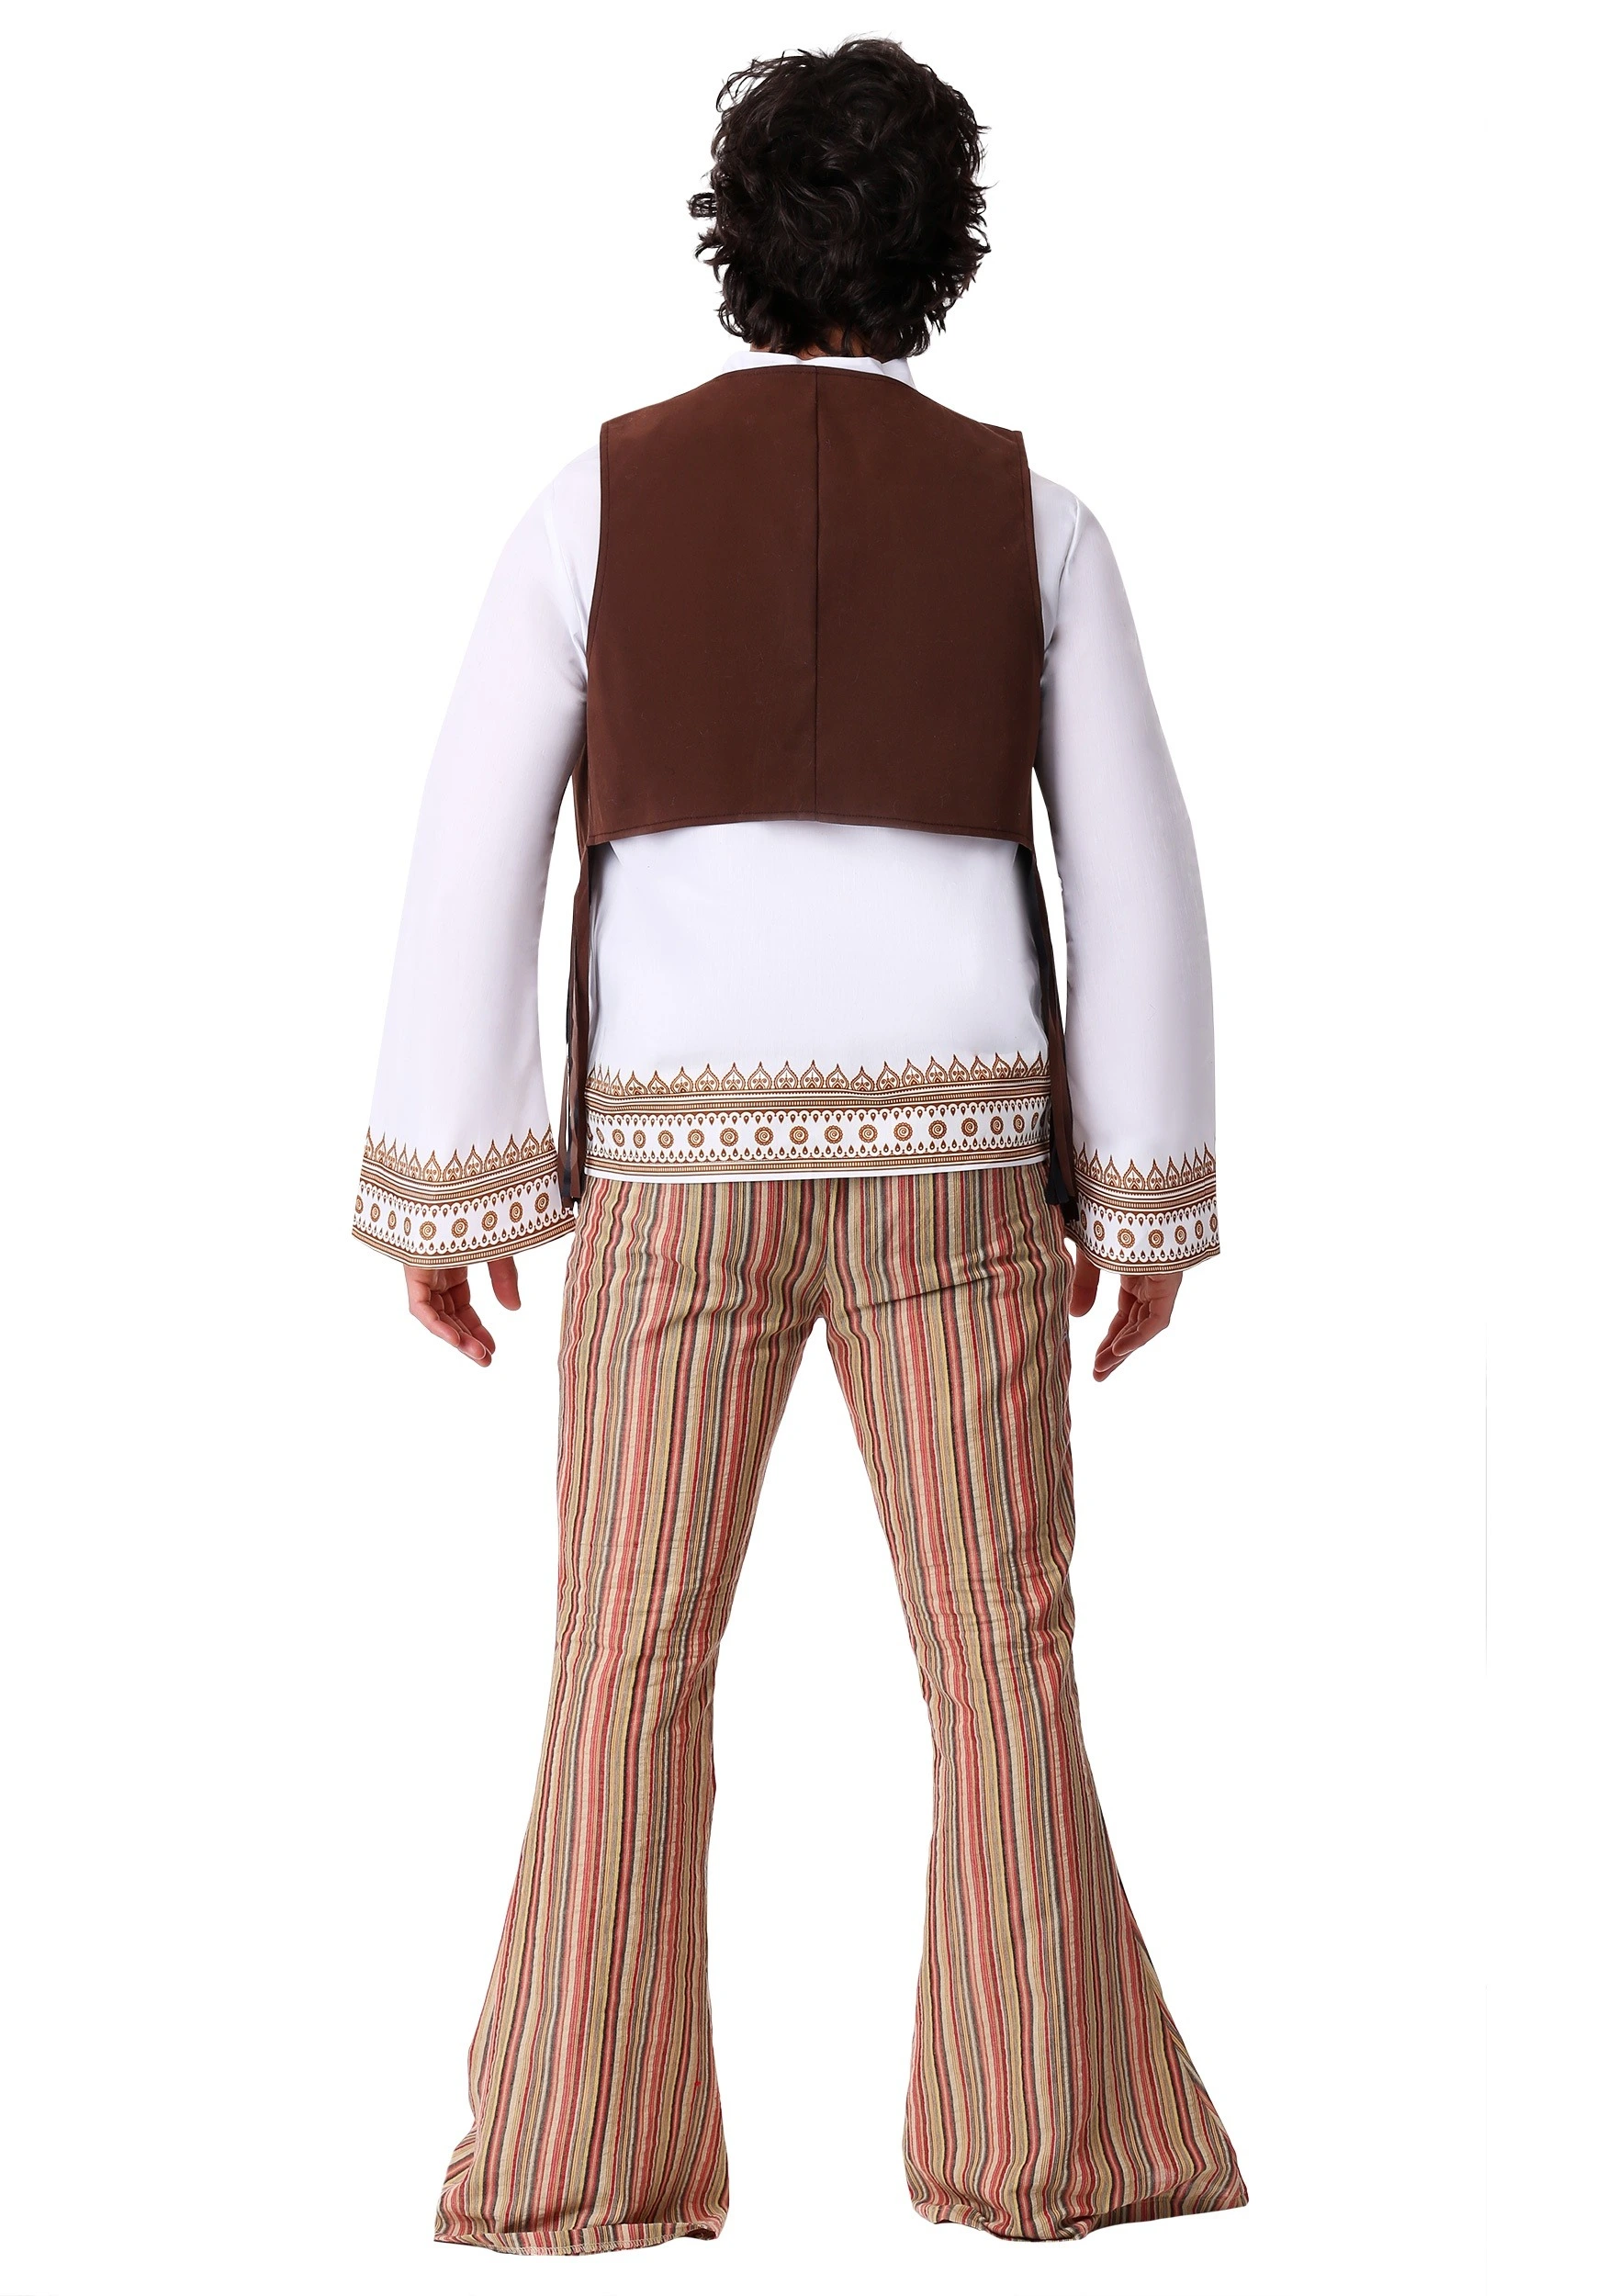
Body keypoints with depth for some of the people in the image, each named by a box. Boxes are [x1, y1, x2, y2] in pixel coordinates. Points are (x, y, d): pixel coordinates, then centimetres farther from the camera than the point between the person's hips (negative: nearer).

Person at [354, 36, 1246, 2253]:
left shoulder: (601, 496, 1)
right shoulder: (1032, 514, 3)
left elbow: (475, 858, -4)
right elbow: (1141, 885, 2)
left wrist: (445, 1197, 1)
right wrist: (1156, 1199, 10)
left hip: (678, 1163, 0)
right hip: (947, 1160, 0)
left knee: (630, 1672, 5)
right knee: (1004, 1658, 8)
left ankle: (580, 2160, 3)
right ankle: (1044, 2138, 8)